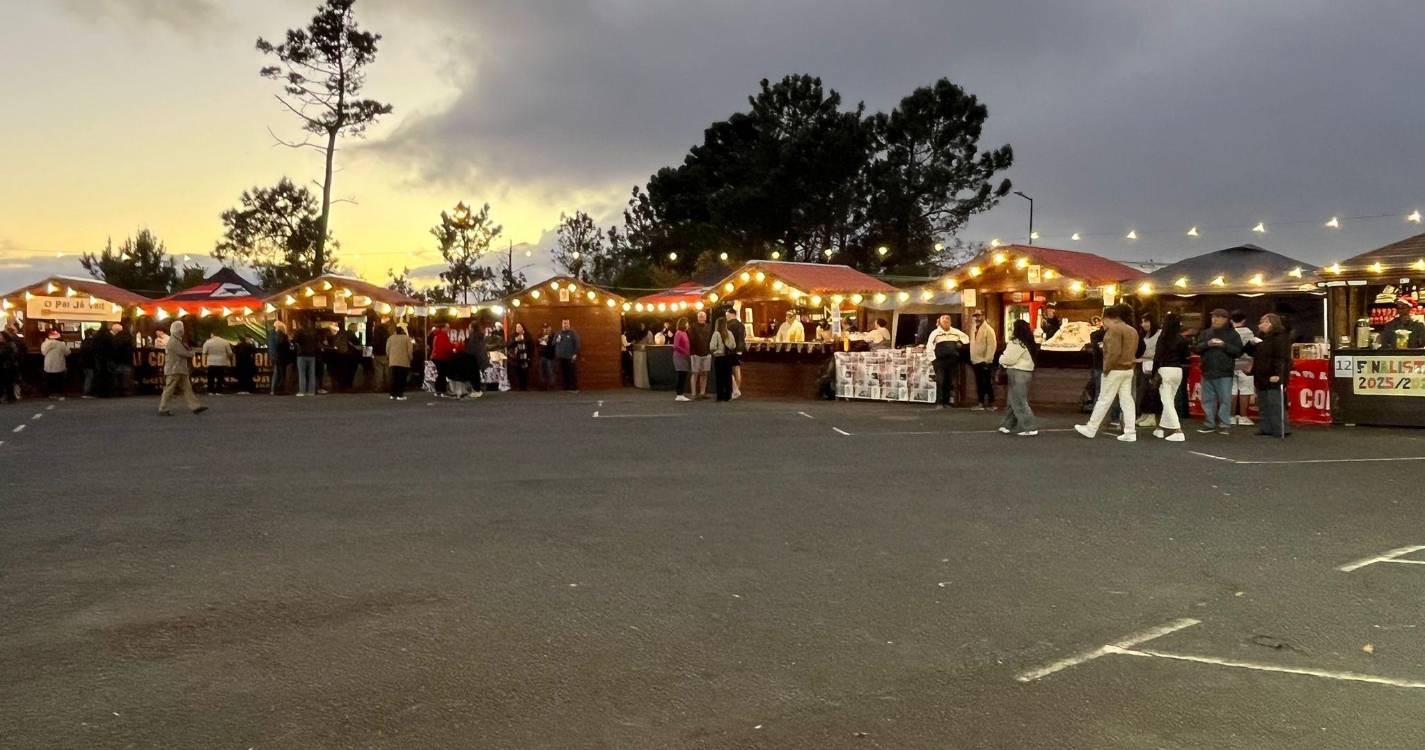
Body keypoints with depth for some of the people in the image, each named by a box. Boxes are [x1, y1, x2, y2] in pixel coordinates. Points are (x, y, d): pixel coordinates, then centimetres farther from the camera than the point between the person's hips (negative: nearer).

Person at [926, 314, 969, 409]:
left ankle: (946, 401, 14)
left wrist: (961, 342, 7)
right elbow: (929, 346, -2)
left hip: (953, 361, 4)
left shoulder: (955, 332, 14)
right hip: (940, 361, -4)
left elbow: (966, 338, 26)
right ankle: (939, 403, -9)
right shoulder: (935, 332, 4)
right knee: (940, 381, -10)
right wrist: (933, 357, -11)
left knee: (950, 382, 6)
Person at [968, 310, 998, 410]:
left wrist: (987, 360, -20)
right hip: (975, 361, 7)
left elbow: (992, 345, -15)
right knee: (979, 383, 11)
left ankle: (991, 404, 5)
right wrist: (972, 359, 13)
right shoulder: (973, 329, 13)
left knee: (987, 383, -2)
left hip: (984, 361, -7)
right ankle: (980, 403, 16)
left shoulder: (988, 329, -10)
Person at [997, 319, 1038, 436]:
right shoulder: (1027, 342, 13)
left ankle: (1029, 428, -7)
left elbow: (1009, 359, -15)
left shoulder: (1016, 342, -16)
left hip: (1018, 373, -10)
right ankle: (1008, 425, 21)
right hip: (1026, 372, 10)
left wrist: (1001, 359, 4)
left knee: (1019, 402, -6)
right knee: (1013, 400, 16)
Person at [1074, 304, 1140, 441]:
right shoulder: (1132, 331, 15)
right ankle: (1131, 432, 4)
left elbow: (1114, 352, -21)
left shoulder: (1114, 329, -13)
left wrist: (1106, 368, -14)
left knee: (1104, 400, -2)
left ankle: (1091, 429, 6)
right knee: (1127, 400, 7)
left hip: (1115, 370, -8)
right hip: (1129, 369, 8)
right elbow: (1134, 351, 14)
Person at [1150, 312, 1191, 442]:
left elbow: (1157, 356, -12)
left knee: (1167, 401, -3)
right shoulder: (1183, 339, 4)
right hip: (1178, 371, 6)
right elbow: (1186, 356, 6)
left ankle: (1177, 431, -13)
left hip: (1165, 370, -6)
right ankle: (1162, 428, 25)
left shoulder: (1163, 337, -10)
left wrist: (1154, 374, -9)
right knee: (1169, 400, 17)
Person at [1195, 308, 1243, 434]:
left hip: (1225, 373, -4)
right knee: (1208, 400, 7)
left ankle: (1223, 425, 2)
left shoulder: (1232, 334, 2)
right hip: (1207, 372, 4)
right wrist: (1207, 344, -13)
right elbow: (1196, 348, 5)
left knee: (1225, 400, -3)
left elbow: (1238, 351, -5)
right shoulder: (1205, 333, 12)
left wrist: (1224, 345, -17)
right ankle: (1209, 424, 14)